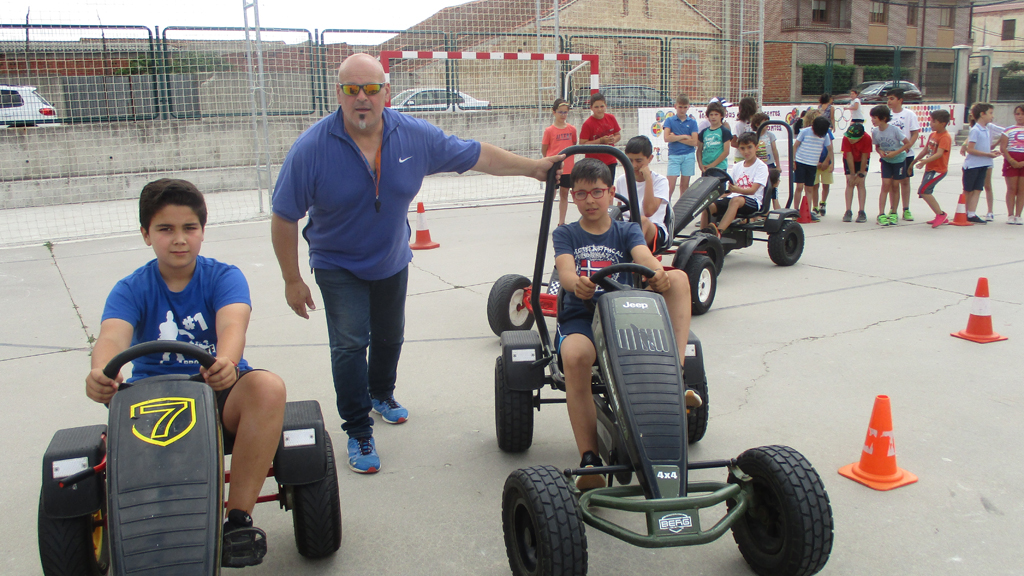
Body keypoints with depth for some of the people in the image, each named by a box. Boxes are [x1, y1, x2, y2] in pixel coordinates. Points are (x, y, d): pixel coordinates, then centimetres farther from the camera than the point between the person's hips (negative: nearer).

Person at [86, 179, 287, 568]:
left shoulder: (223, 277, -2)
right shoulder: (132, 289, 2)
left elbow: (232, 324, -23)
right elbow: (113, 335, -20)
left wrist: (226, 362, -49)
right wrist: (101, 373, -45)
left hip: (219, 391, 0)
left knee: (268, 387, -33)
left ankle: (239, 517, -25)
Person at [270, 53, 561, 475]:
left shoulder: (417, 136, -15)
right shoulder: (311, 149, -23)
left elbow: (477, 155, -4)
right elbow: (284, 218, -16)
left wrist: (533, 167, -4)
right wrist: (292, 281, -13)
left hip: (392, 261, 4)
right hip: (337, 267, -3)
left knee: (389, 336, 19)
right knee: (349, 344, -11)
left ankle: (381, 394, 47)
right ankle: (358, 431, 4)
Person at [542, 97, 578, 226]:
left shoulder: (572, 129, 3)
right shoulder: (549, 130, -6)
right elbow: (543, 150, -1)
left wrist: (567, 157, 4)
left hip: (568, 168, 3)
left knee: (564, 194, 10)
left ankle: (561, 223, 20)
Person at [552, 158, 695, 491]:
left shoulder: (627, 231, 16)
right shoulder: (565, 234, 13)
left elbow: (644, 257, -8)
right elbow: (565, 270, -9)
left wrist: (658, 274, -35)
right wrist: (577, 284, -36)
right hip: (580, 317, -1)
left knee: (678, 277, -21)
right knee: (574, 355, -38)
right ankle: (589, 460, -33)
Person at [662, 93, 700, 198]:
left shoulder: (692, 122, 5)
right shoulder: (669, 120, 4)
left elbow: (694, 142, -5)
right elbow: (667, 138, -10)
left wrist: (676, 137, -7)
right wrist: (684, 136, -6)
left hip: (688, 156, 2)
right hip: (674, 155, -2)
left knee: (684, 185, 8)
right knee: (670, 185, -10)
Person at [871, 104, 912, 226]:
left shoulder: (894, 130, -22)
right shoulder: (875, 132, -10)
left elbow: (908, 143, -15)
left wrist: (895, 152, -22)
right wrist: (880, 152, -15)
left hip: (899, 160, -2)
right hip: (886, 161, 2)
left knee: (895, 186, 4)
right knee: (885, 185, -6)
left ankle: (893, 213, 15)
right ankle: (881, 214, -7)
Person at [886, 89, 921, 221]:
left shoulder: (909, 114, -2)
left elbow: (915, 133, -2)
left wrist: (908, 146, -16)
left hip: (906, 154, -1)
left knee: (905, 181, 6)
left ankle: (906, 210, 13)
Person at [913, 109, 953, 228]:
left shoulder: (945, 137, -16)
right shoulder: (932, 135, 12)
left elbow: (939, 154, -28)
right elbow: (925, 150, 21)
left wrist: (925, 161, -38)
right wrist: (914, 161, 22)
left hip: (938, 169, -9)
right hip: (930, 168, 9)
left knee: (923, 191, -19)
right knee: (926, 192, 11)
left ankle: (941, 214, -9)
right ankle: (942, 218, 23)